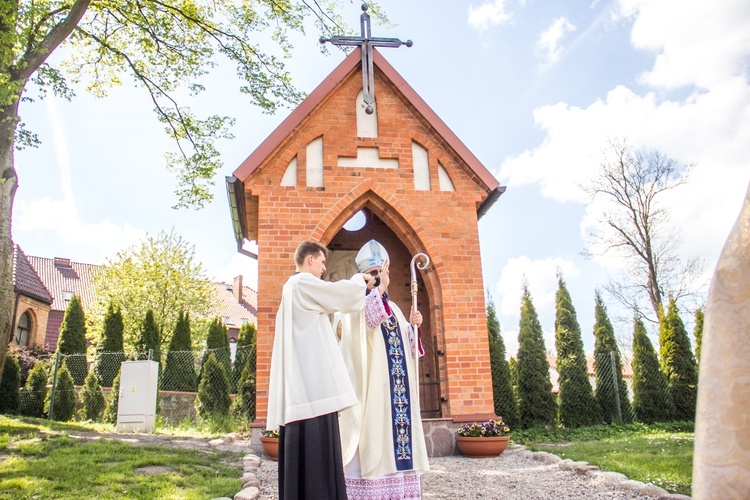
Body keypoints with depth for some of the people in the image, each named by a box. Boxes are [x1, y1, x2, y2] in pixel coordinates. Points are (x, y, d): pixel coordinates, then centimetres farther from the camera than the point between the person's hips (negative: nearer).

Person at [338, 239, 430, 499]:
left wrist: (413, 325, 1)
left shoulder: (392, 307, 20)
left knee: (398, 430, 5)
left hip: (396, 386, 7)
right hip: (371, 385, -6)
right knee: (372, 436, -9)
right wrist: (380, 289, -21)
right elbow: (361, 325, -20)